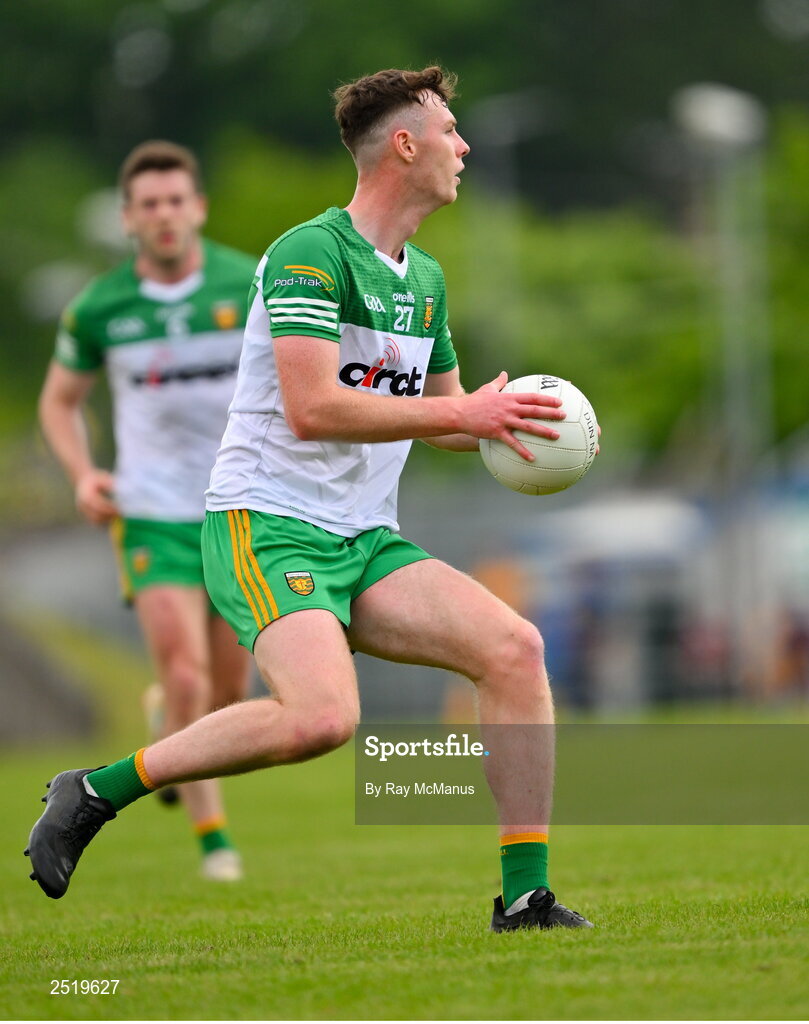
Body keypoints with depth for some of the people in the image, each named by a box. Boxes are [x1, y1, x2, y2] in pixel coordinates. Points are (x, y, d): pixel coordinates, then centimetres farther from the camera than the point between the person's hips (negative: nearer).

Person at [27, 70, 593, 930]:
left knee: (514, 647, -13)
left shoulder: (425, 280, 17)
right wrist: (461, 413, -19)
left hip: (367, 540, 8)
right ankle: (96, 790, -11)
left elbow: (443, 414, 29)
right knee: (322, 718, -30)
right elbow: (312, 407, -22)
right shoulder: (311, 254, -12)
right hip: (267, 528, -8)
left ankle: (525, 896, -8)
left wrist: (505, 422, 6)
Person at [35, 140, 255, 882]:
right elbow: (59, 401, 12)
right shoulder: (98, 308, -4)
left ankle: (169, 730, 45)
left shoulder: (253, 286, -6)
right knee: (186, 679, -16)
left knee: (231, 692, 10)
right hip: (153, 515, -1)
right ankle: (213, 837, -4)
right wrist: (82, 474, -6)